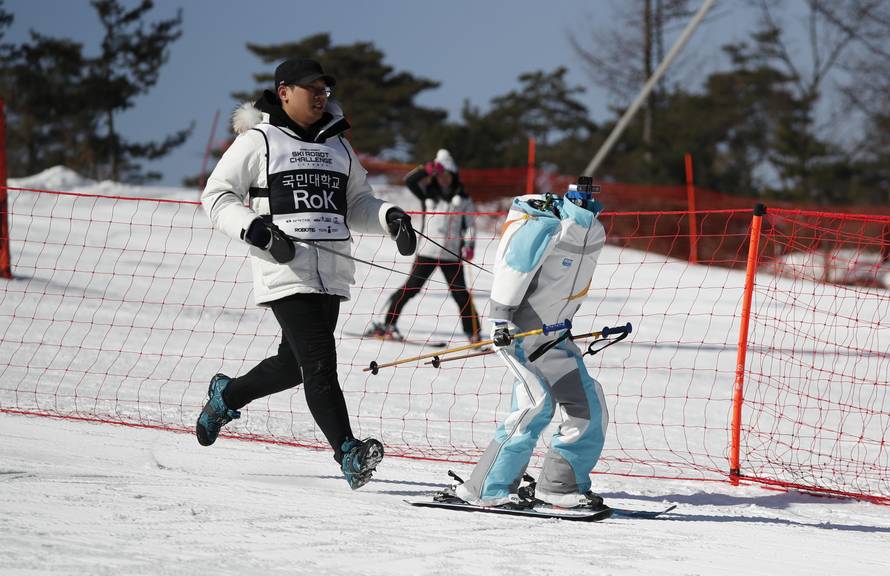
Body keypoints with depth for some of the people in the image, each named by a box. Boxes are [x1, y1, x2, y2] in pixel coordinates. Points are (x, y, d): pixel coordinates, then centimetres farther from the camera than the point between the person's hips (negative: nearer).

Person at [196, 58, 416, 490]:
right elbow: (216, 196, 3)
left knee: (294, 365, 13)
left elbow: (356, 204, 24)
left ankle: (226, 396, 39)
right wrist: (254, 228, -14)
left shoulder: (337, 145, 19)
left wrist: (388, 217, 2)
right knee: (320, 363, -15)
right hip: (286, 272, -6)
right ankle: (348, 454, -19)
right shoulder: (257, 141, 2)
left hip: (332, 273, 6)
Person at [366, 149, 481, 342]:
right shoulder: (428, 193, 7)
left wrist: (469, 245, -9)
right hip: (427, 251, 0)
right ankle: (388, 324, 7)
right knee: (411, 288, 0)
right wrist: (426, 170, -25)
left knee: (460, 294, -2)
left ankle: (473, 333, 4)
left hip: (451, 254, 0)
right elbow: (410, 181, -8)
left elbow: (469, 225, 8)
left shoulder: (463, 200, 7)